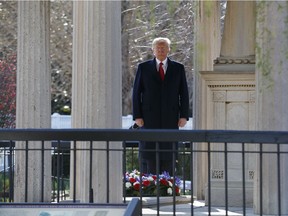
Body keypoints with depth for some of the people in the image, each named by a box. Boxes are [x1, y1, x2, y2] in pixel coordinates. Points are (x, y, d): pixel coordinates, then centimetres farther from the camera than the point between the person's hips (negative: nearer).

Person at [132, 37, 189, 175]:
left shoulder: (178, 68, 9)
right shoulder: (143, 68, 7)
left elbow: (184, 93, 8)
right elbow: (136, 93, 5)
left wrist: (184, 116, -1)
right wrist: (137, 116, -4)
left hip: (170, 119, 1)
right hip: (149, 118, -1)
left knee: (169, 156, -1)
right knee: (148, 155, -3)